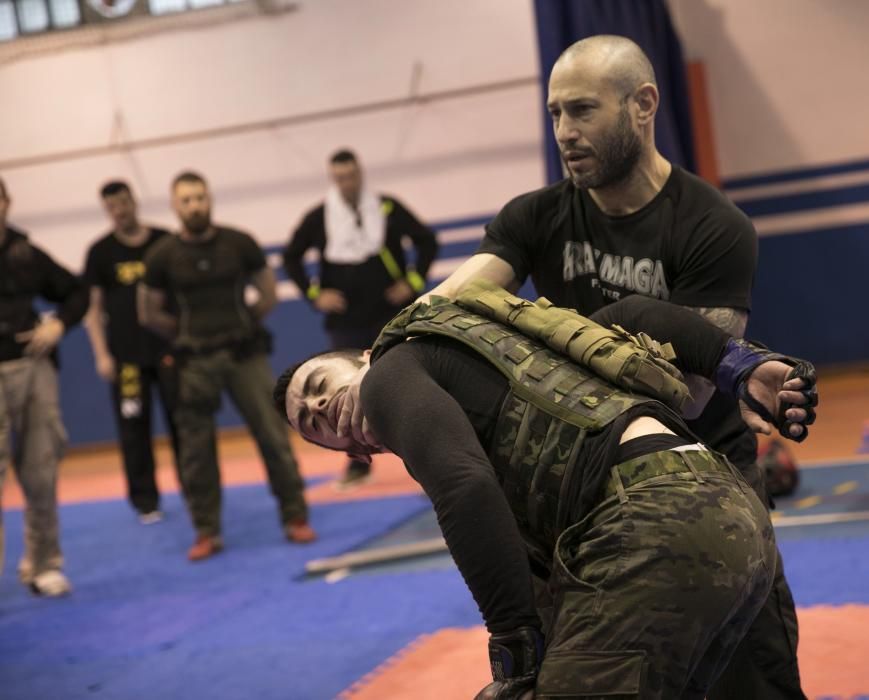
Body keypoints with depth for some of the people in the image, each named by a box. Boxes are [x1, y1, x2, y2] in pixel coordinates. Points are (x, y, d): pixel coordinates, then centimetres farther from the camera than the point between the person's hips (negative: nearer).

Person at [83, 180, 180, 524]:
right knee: (133, 428, 1)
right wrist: (101, 354, -5)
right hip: (126, 355, 0)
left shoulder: (164, 242, 3)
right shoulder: (101, 252, 2)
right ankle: (146, 502, 9)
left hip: (168, 347, 0)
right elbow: (92, 306, 3)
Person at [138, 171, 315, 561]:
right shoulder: (162, 256, -1)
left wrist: (240, 326, 9)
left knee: (273, 435, -2)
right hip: (195, 363, 0)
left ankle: (295, 519, 7)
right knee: (195, 450, 2)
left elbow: (268, 295, 10)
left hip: (245, 354, 0)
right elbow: (149, 314, 8)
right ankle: (207, 532, 12)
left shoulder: (239, 244, 0)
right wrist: (188, 332, 9)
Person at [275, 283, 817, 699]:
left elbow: (467, 490, -10)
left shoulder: (390, 373, 11)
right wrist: (742, 366, 17)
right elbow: (633, 316, 28)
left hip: (658, 520, -9)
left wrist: (518, 647, -7)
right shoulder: (478, 347, 35)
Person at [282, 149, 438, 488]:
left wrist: (413, 282, -4)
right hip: (346, 321, 1)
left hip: (392, 315, -1)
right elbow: (291, 258, 9)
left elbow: (427, 241, 6)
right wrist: (314, 294, -1)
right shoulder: (318, 218, -1)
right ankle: (358, 465, 12)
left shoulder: (388, 208, -2)